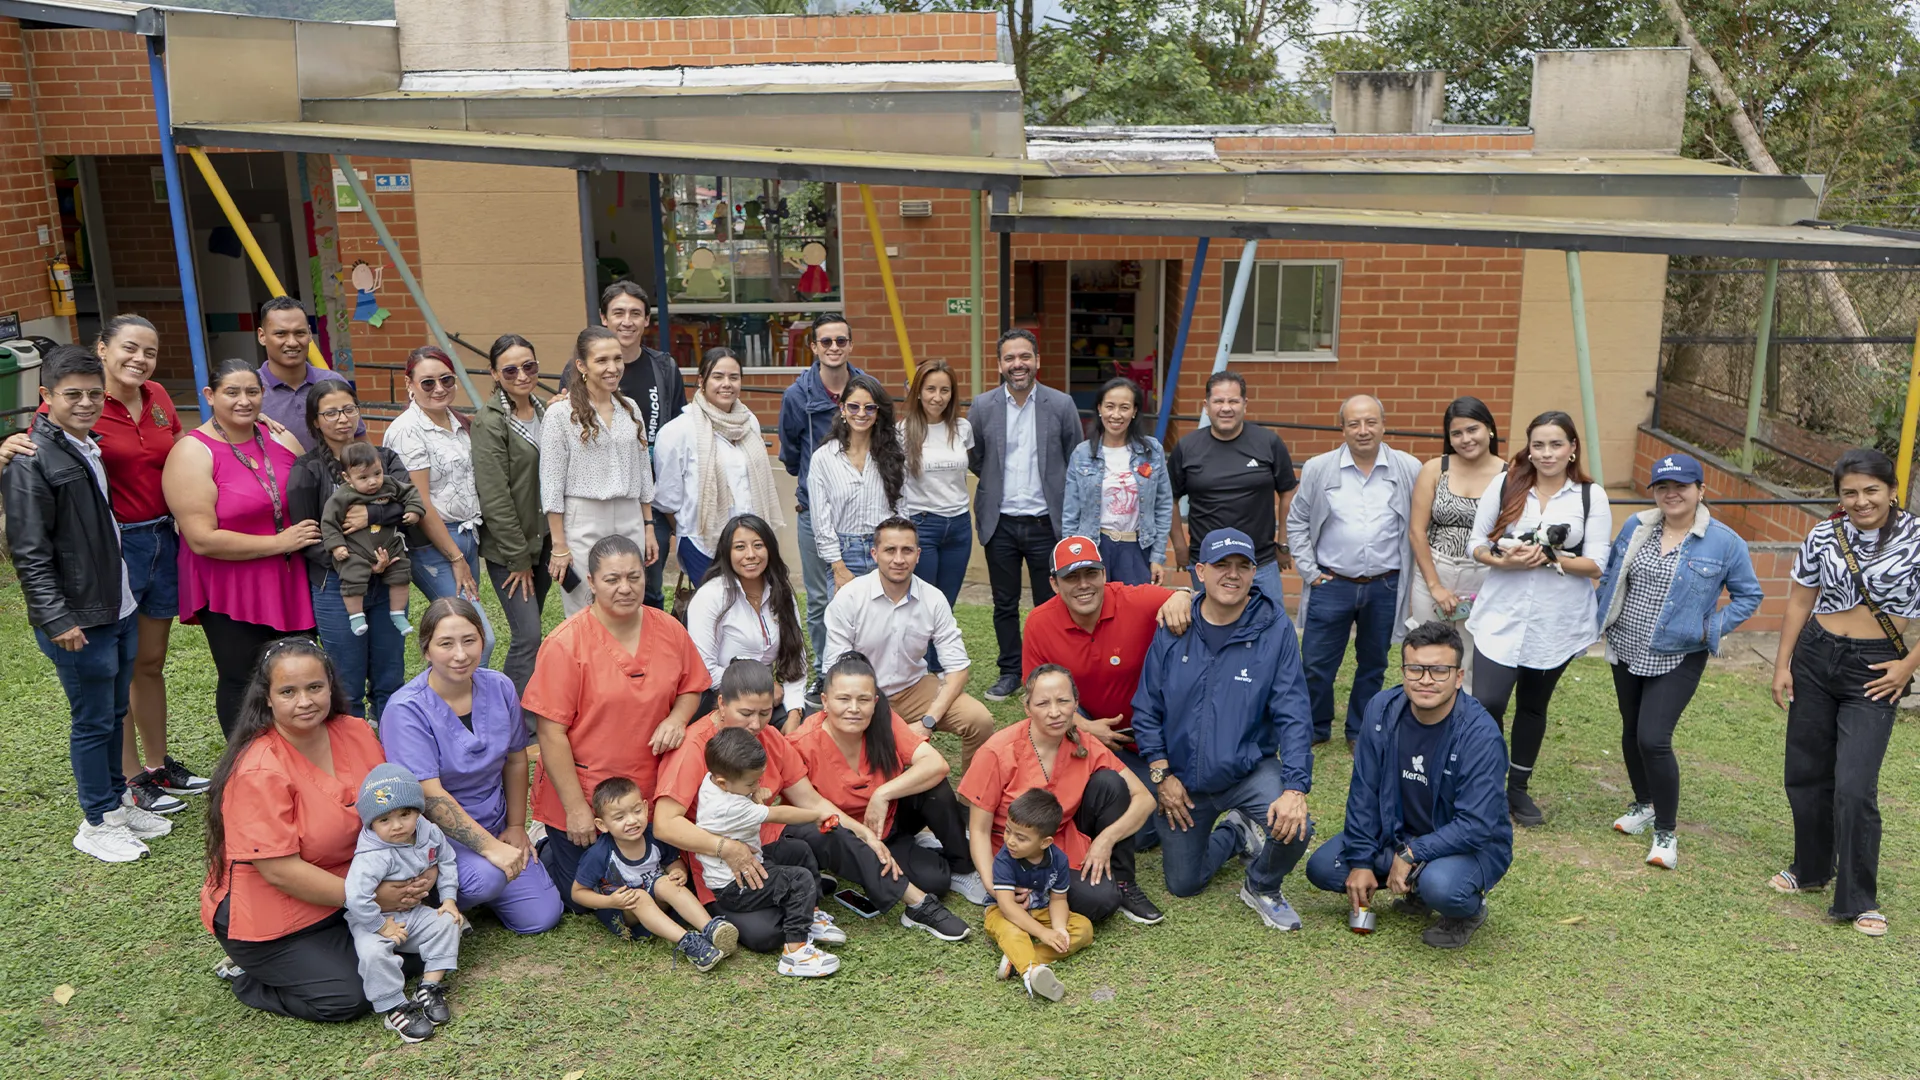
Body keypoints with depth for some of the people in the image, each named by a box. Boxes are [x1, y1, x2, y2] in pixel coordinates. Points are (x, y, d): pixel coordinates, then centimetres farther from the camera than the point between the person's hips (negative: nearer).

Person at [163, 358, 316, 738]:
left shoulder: (280, 439, 6)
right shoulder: (193, 454, -12)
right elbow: (202, 539, -19)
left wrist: (319, 538, 0)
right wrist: (280, 542, -18)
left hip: (289, 585, 6)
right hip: (230, 590, -6)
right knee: (242, 684, 4)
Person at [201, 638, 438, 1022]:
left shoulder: (356, 733, -5)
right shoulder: (259, 771, -24)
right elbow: (279, 870, -24)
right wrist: (370, 898, -22)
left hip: (344, 894, 6)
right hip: (269, 916, -6)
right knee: (348, 998, -13)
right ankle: (247, 973, 10)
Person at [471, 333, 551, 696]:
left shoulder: (544, 411, 9)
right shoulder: (489, 421, -12)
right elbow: (494, 497, -15)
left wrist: (557, 540, 9)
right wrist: (518, 557, -14)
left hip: (542, 540, 7)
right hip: (507, 547, -7)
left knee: (527, 633, 12)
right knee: (529, 637, -12)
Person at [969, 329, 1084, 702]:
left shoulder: (1062, 405, -3)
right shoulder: (982, 406, 0)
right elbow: (974, 459, 12)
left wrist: (1058, 501, 3)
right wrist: (1000, 483, 11)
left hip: (1046, 522, -1)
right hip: (1000, 523, 1)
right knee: (1004, 605, 11)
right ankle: (1010, 672, 24)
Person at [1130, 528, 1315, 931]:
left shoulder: (1274, 629, -13)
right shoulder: (1174, 630, -8)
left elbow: (1292, 715, -16)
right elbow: (1146, 709, -1)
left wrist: (1295, 788, -26)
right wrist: (1161, 774, -7)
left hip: (1250, 769, -2)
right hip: (1183, 778, 2)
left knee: (1294, 828, -30)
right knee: (1183, 885, 10)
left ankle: (1263, 888, 5)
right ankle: (1234, 834, 41)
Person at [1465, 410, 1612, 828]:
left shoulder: (1591, 496, -1)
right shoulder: (1505, 484, 0)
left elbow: (1596, 565, -4)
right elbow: (1476, 543, 2)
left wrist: (1551, 559, -19)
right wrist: (1502, 561, -17)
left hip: (1557, 623, 1)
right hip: (1502, 617, -1)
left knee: (1533, 705, 14)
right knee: (1486, 704, -12)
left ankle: (1518, 788, 31)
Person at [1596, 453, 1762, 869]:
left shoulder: (1724, 542, -9)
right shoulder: (1635, 526, 2)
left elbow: (1748, 596, 1)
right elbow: (1610, 576, 15)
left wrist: (1710, 629, -10)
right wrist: (1603, 615, 6)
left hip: (1678, 659, -5)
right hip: (1626, 649, 5)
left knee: (1654, 740, -14)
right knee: (1631, 731, 16)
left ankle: (1666, 833, 2)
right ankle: (1643, 804, 40)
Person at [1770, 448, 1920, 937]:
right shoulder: (1824, 537, 1)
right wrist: (1782, 664, 6)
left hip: (1874, 672, -4)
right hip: (1815, 658, 4)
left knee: (1854, 788, -9)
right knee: (1805, 774, 13)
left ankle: (1859, 900, 6)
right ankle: (1811, 869, 34)